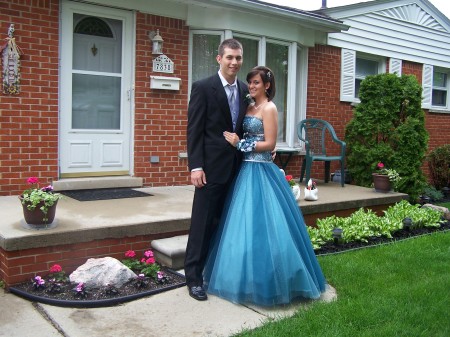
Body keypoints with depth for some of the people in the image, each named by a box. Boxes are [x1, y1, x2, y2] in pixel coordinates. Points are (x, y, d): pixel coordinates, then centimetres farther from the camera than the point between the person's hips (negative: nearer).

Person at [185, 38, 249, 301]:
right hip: (212, 167, -5)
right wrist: (196, 166, -15)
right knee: (203, 223, 1)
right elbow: (194, 130, -9)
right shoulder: (203, 88, -6)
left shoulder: (245, 90, 11)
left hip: (237, 167, 6)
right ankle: (194, 277, 13)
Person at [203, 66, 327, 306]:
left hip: (260, 172, -8)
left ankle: (265, 283, 8)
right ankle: (250, 279, 22)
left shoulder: (269, 108, -8)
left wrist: (240, 144, -14)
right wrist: (237, 142, 1)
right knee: (246, 224, 11)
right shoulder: (250, 108, 16)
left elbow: (270, 144, -14)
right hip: (246, 170, 8)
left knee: (260, 224, -5)